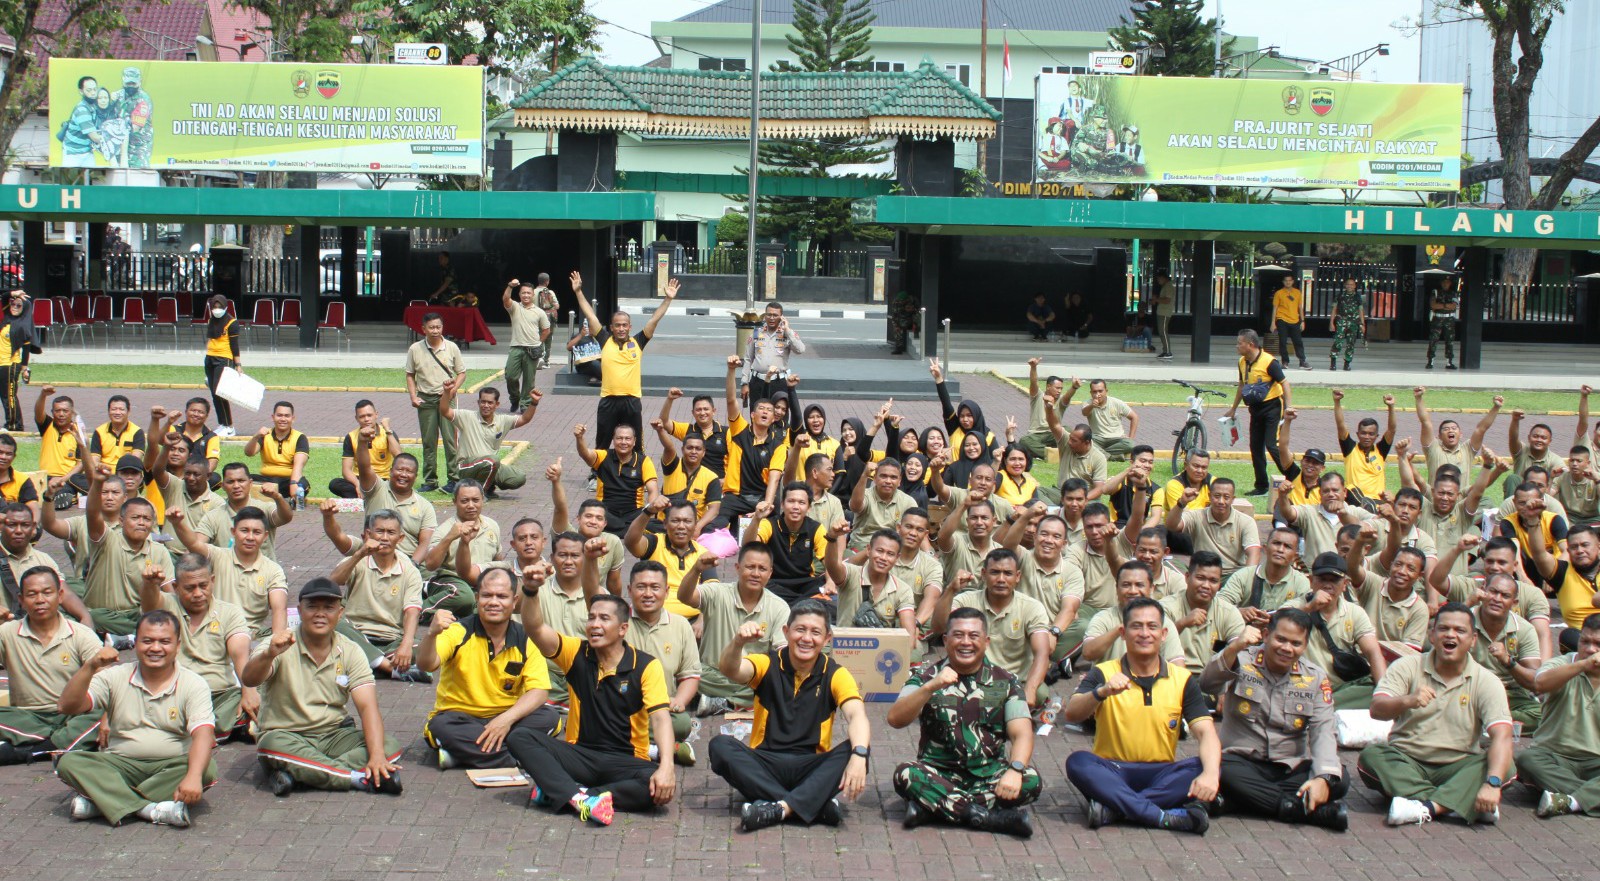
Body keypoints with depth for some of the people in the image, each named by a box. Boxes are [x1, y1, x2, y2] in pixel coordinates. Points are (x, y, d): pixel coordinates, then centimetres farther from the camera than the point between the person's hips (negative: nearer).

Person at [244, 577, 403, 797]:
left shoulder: (350, 652, 1)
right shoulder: (282, 646, -7)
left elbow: (367, 706, -11)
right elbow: (248, 680, -26)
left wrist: (377, 756, -27)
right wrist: (269, 655, -48)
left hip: (334, 735, 3)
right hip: (286, 735, -3)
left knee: (390, 746, -22)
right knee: (275, 745, -37)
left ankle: (295, 774, -34)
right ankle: (362, 778, -34)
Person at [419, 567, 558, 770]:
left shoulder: (526, 640, -3)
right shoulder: (459, 632, -9)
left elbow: (539, 691, -11)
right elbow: (426, 665, -25)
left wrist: (507, 719, -28)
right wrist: (432, 634, -47)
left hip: (507, 717, 2)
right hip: (459, 717, -2)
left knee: (549, 717, -25)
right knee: (441, 726, -35)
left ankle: (467, 750, -26)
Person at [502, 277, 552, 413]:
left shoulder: (539, 312, 7)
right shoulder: (515, 307, 4)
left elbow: (546, 330, 14)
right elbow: (505, 299, -17)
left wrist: (538, 342, 8)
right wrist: (510, 286, -33)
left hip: (533, 350, 0)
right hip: (516, 348, 0)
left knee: (529, 380, 3)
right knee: (510, 376, -4)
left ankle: (525, 405, 11)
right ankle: (515, 399, 21)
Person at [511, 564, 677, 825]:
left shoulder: (646, 666, -5)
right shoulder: (577, 653, 3)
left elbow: (660, 718, -16)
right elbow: (535, 628, -12)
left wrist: (666, 766, -33)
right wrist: (531, 590, -32)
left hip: (625, 761, -2)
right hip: (579, 755, 2)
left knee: (661, 787, -35)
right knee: (519, 738, -22)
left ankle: (561, 792, -33)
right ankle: (580, 796, -41)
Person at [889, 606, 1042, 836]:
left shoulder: (1005, 682, 5)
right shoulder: (926, 675, 3)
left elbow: (1022, 734, -7)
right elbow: (895, 719, -11)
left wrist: (1015, 770, -28)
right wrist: (931, 687, -26)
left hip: (989, 775, 1)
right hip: (939, 773, -1)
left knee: (1030, 780, -27)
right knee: (905, 775, -31)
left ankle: (930, 805, -27)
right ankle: (989, 816, -32)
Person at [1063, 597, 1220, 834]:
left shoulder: (1183, 679, 4)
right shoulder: (1103, 674, 0)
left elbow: (1206, 733, -9)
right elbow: (1071, 714, -18)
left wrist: (1210, 774, -30)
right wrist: (1101, 692, -38)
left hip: (1162, 775, 2)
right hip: (1112, 774, -1)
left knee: (1205, 766, -27)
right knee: (1078, 762, -31)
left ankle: (1112, 808, -32)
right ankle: (1165, 817, -38)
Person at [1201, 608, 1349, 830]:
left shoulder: (1315, 678, 5)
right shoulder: (1243, 662, -1)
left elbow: (1323, 731, -7)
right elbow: (1208, 684, -21)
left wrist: (1324, 778, -25)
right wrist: (1234, 648, -39)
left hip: (1292, 768, 2)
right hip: (1242, 762, -2)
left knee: (1339, 780, -25)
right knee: (1223, 771, -37)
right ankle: (1309, 809, -34)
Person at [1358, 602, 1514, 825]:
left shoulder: (1486, 682, -3)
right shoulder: (1407, 667, 0)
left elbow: (1502, 736, -17)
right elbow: (1376, 710, -15)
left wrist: (1492, 784, -35)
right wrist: (1407, 701, -38)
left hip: (1457, 767, 0)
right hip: (1405, 761, 0)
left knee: (1505, 767, -26)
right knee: (1370, 756, -29)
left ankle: (1428, 807, -42)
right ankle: (1459, 803, -36)